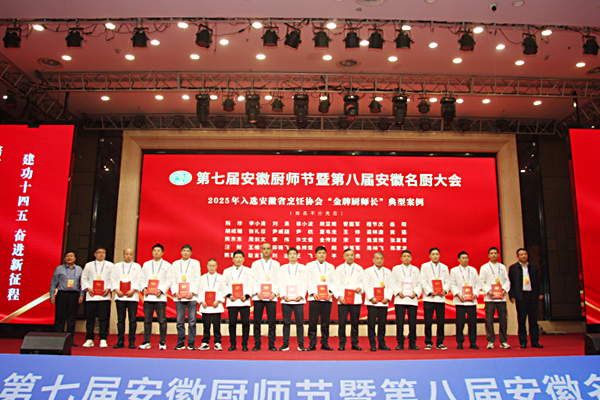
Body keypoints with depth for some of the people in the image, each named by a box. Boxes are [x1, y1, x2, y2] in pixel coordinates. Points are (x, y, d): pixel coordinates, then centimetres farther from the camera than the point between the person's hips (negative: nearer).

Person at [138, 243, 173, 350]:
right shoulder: (146, 264, 16)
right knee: (147, 320, 5)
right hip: (148, 296, 3)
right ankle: (146, 342, 14)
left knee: (162, 320, -3)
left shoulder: (167, 265, 8)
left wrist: (161, 290, -12)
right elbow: (141, 279, 13)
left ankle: (162, 342, 5)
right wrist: (143, 288, -6)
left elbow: (169, 280, 1)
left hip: (160, 297, -2)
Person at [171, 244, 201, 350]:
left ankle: (191, 344, 2)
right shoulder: (175, 264, 16)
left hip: (191, 296, -1)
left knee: (192, 321, -4)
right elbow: (173, 280, 11)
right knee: (180, 321, 1)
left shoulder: (195, 263, 11)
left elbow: (197, 279, 4)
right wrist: (175, 292, -4)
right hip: (179, 297, 2)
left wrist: (192, 292, -8)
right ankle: (180, 343, 9)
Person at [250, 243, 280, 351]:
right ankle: (257, 344, 8)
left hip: (272, 297, 0)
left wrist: (274, 292, -8)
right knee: (257, 321, -1)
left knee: (272, 321, -3)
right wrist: (257, 292, -9)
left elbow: (277, 281, 8)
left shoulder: (276, 264, 13)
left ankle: (271, 344, 6)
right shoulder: (255, 264, 13)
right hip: (258, 297, 0)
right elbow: (253, 280, 7)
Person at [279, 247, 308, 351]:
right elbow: (281, 283, 8)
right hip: (286, 300, 1)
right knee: (286, 322, 2)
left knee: (300, 322, -1)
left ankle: (301, 344, 6)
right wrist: (284, 295, -7)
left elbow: (304, 283, 4)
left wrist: (300, 295, -9)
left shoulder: (302, 268, 11)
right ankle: (285, 344, 9)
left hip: (298, 300, -1)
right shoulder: (283, 268, 14)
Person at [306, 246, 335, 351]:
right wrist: (313, 293, -9)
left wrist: (331, 292, -5)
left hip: (327, 298, 2)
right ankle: (312, 344, 3)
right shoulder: (310, 265, 12)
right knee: (313, 322, -4)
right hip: (314, 298, -2)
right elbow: (309, 281, 4)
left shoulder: (331, 267, 18)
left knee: (325, 322, 2)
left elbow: (333, 282, 12)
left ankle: (325, 343, 11)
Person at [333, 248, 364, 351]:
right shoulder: (339, 268, 9)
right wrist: (339, 296, -8)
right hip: (343, 299, -1)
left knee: (355, 322, 2)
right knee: (342, 322, -3)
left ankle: (354, 343, 13)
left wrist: (360, 287, -8)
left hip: (356, 299, 1)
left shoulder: (359, 268, 14)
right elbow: (337, 284, 3)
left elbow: (363, 281, 12)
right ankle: (342, 344, 7)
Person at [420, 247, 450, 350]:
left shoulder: (444, 267, 17)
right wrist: (430, 291, -13)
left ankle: (440, 343, 12)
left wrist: (445, 290, -9)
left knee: (441, 321, 1)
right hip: (429, 298, -2)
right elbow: (423, 281, 0)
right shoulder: (425, 266, 8)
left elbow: (447, 281, 10)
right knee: (428, 322, -2)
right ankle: (428, 343, 9)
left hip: (441, 298, 2)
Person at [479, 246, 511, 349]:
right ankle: (490, 341, 7)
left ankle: (503, 341, 12)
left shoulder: (502, 267, 14)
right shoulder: (484, 267, 7)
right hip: (489, 297, -2)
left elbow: (507, 281, 10)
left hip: (501, 297, 2)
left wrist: (505, 289, -8)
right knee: (489, 320, -2)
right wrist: (488, 291, -13)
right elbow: (482, 282, 2)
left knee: (503, 319, 2)